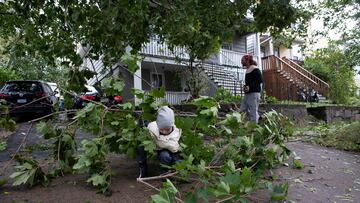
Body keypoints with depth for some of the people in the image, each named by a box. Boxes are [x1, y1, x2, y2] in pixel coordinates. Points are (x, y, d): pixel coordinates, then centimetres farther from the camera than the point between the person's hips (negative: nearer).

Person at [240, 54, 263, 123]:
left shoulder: (255, 69, -9)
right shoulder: (248, 70, 19)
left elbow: (260, 80, -17)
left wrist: (249, 87, -23)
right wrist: (246, 87, 6)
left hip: (254, 93, -10)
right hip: (247, 94, 10)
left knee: (253, 112, -7)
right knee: (242, 110, 11)